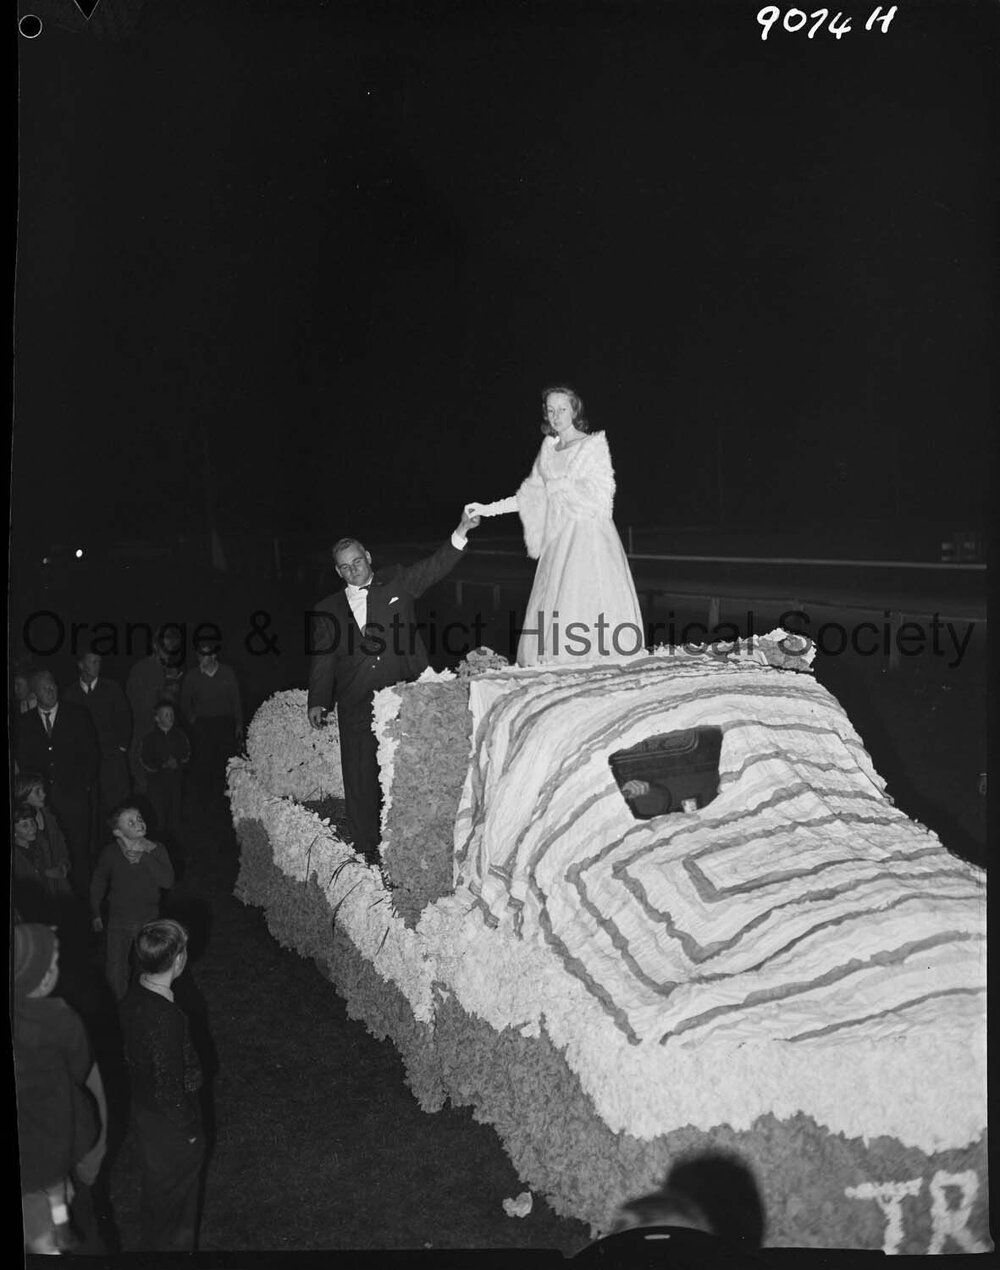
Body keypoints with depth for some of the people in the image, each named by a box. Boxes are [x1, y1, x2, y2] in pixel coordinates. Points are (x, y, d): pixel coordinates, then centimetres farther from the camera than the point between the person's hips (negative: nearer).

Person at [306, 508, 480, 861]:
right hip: (356, 710, 2)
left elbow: (434, 567, 1)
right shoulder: (327, 610, 14)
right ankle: (367, 855, 11)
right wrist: (318, 701, -1)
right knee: (360, 782, 1)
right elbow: (322, 660, 12)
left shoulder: (396, 583, 12)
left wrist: (461, 533, -13)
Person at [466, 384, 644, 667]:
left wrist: (556, 485, -5)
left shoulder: (593, 444, 0)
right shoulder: (548, 448, 15)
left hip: (588, 536, -5)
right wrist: (487, 509, 12)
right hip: (558, 540, 5)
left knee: (590, 606, -11)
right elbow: (532, 496, 18)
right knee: (553, 611, -2)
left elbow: (598, 494, -7)